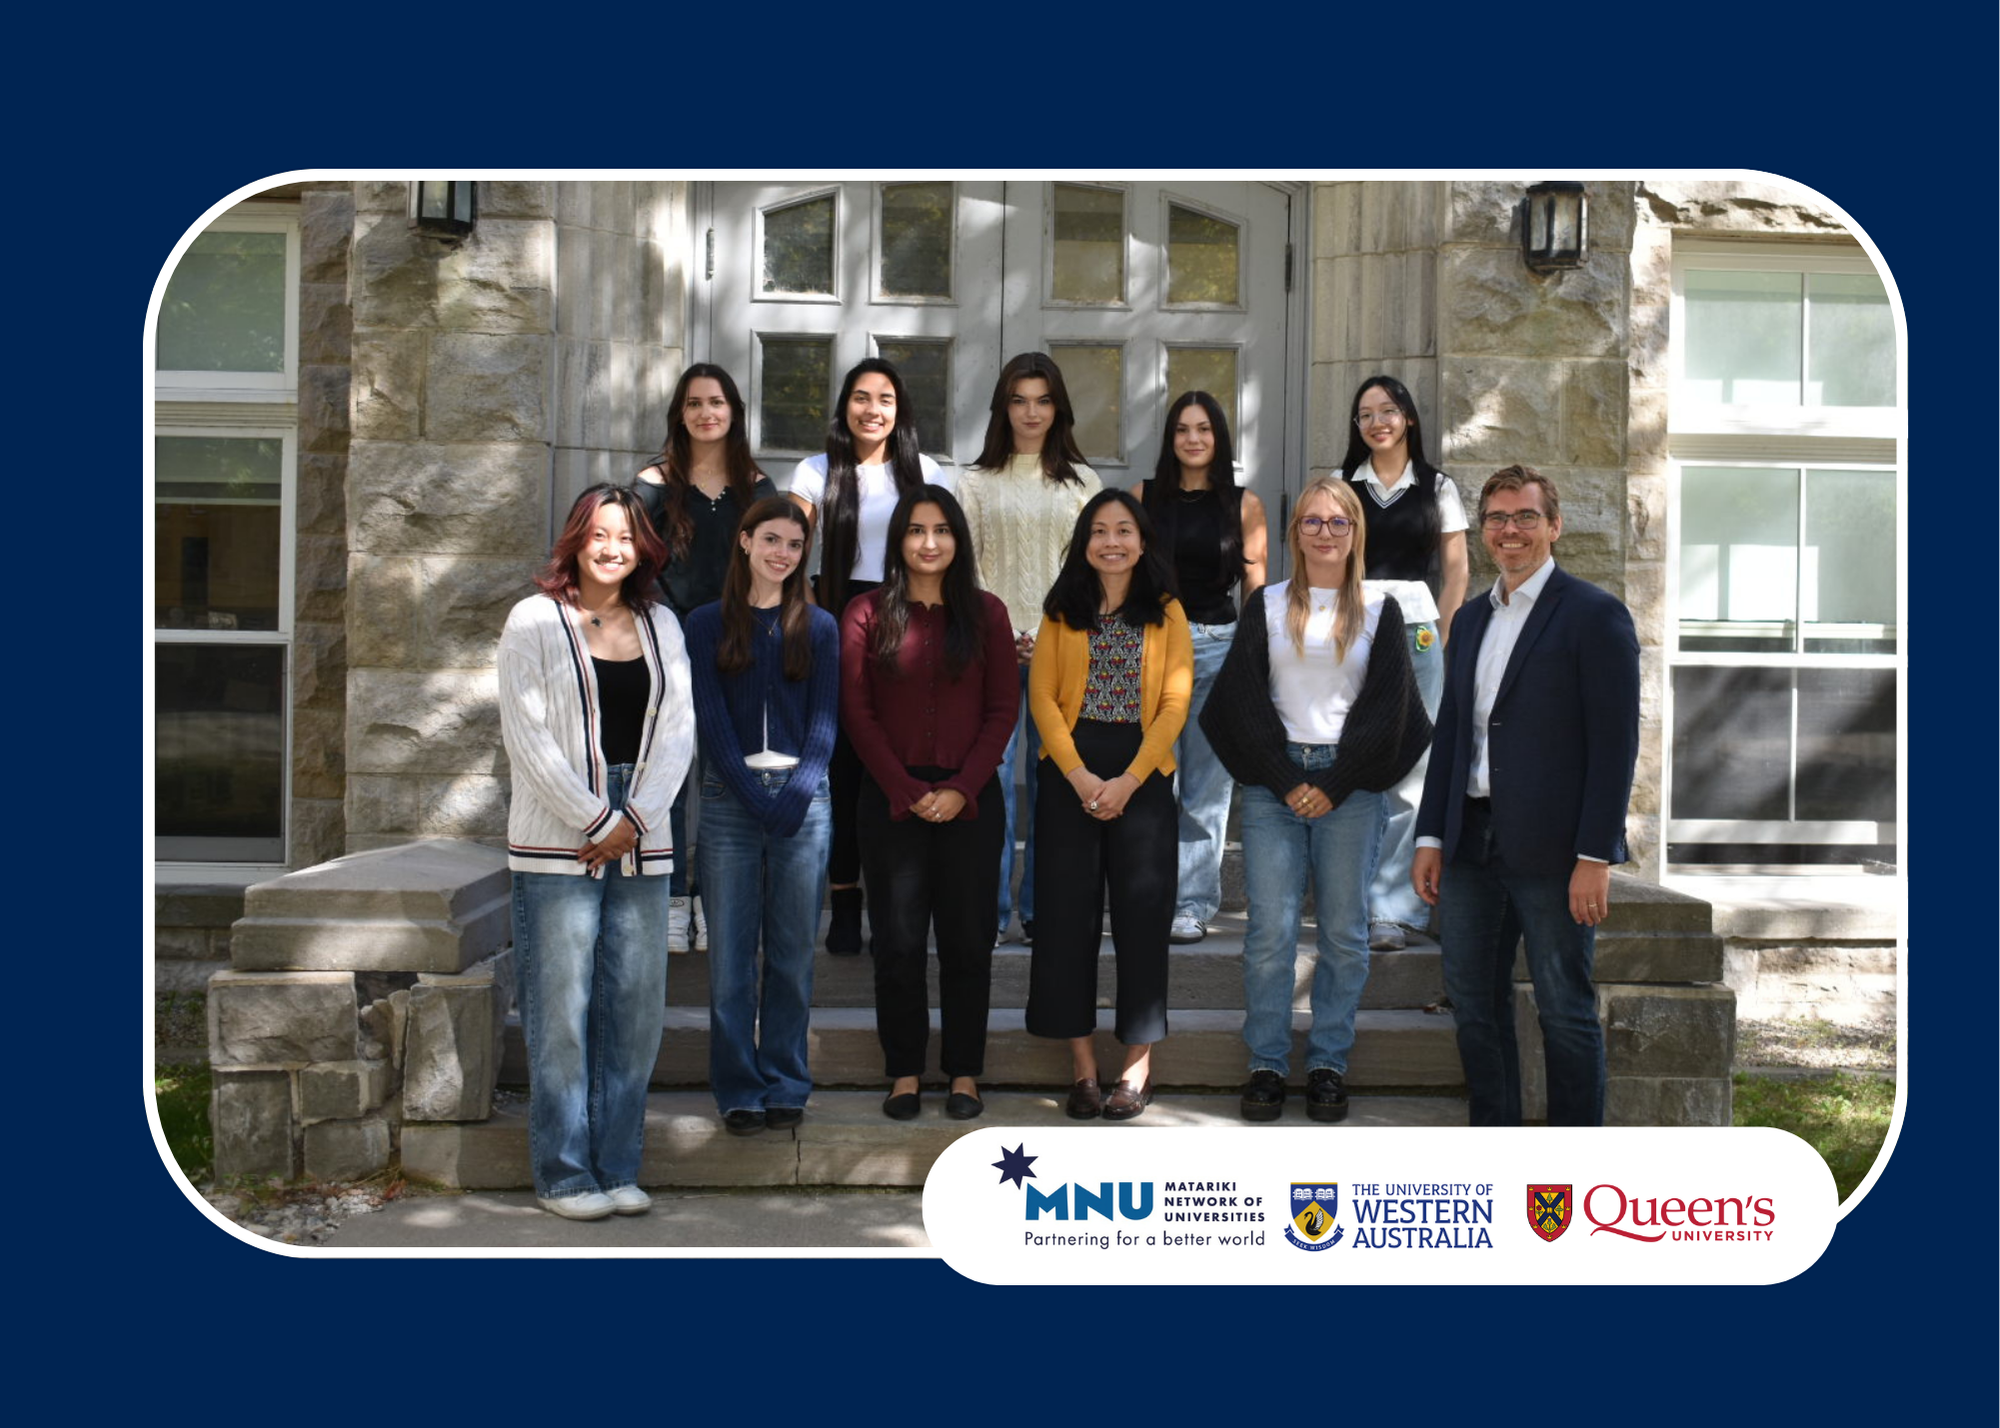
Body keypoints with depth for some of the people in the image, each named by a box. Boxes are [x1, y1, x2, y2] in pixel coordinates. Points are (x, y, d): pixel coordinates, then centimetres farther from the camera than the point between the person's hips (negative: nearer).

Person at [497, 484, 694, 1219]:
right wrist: (596, 821, -10)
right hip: (557, 845, -4)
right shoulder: (536, 620, 0)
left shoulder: (661, 626, 13)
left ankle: (617, 1168, 16)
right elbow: (526, 736, -6)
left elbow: (677, 730, 7)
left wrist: (634, 818, -6)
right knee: (561, 1009, -2)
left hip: (640, 843, 4)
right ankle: (563, 1173, 9)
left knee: (635, 1007, 4)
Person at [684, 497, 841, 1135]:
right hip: (730, 797, -1)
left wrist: (795, 792, -11)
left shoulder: (818, 627, 10)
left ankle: (786, 1084, 15)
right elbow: (710, 719, -1)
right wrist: (756, 795, -12)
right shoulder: (707, 624, 7)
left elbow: (824, 721, 4)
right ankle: (739, 1089, 11)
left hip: (802, 799, 1)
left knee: (793, 951, 5)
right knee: (730, 951, 1)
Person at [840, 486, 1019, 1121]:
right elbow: (857, 715, -1)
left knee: (967, 939, 5)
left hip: (970, 799, 1)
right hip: (892, 798, 0)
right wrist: (908, 792, -8)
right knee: (898, 941, 2)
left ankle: (964, 1074, 14)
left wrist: (961, 788, -9)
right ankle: (904, 1073, 13)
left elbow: (1004, 710, 2)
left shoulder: (986, 613, 5)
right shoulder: (867, 614, 2)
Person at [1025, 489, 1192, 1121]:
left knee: (1141, 913, 1)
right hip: (1068, 775, 1)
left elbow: (1176, 702, -3)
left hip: (1143, 775, -1)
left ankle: (1139, 1062, 10)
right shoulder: (1062, 611, 6)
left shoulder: (1166, 612, 4)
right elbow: (1042, 696, 0)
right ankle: (1081, 1061, 11)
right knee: (1068, 910, 2)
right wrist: (1081, 776, -12)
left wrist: (1128, 780, -12)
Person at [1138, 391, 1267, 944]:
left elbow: (1256, 586, 10)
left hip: (1219, 644, 0)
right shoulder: (1145, 498, 8)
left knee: (1206, 784, 2)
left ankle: (1194, 903, 10)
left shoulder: (1244, 504, 7)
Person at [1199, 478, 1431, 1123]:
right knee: (1270, 930, -4)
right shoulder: (1266, 606, 9)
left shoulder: (1379, 610, 8)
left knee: (1344, 931, 2)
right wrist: (1286, 780, -7)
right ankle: (1267, 1064, 5)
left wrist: (1333, 785, -6)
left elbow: (1386, 706, 2)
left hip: (1348, 786, 0)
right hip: (1273, 783, 0)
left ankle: (1328, 1063, 12)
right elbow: (1245, 699, 3)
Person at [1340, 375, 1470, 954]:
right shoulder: (1342, 487, 14)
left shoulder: (1437, 488, 11)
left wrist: (1443, 640, -1)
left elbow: (1456, 571, 9)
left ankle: (1395, 909, -1)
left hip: (1417, 630, -1)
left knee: (1409, 772, -6)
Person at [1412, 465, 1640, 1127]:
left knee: (1566, 1012, 2)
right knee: (1474, 1003, 11)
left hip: (1552, 849, -6)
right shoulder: (1472, 618, 15)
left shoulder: (1595, 615, -6)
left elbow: (1615, 744, -11)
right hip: (1471, 843, 7)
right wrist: (1430, 837, 9)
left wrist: (1595, 856, -16)